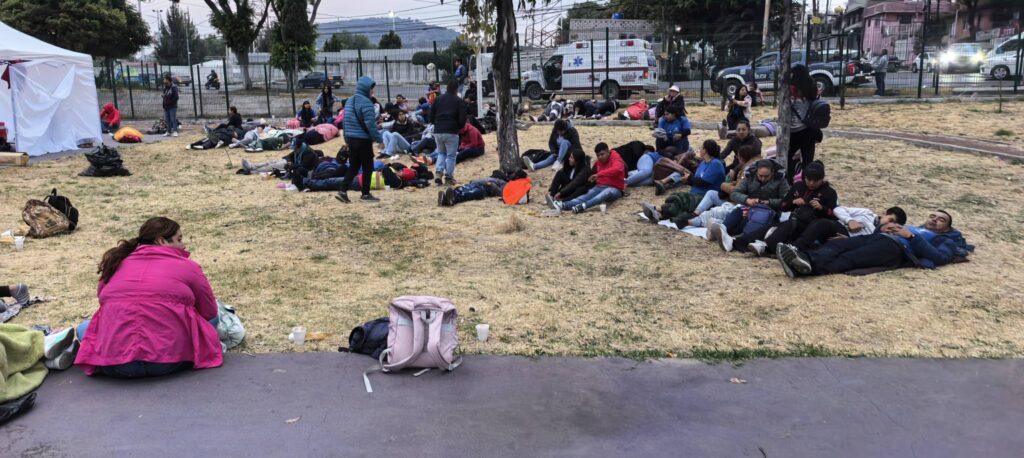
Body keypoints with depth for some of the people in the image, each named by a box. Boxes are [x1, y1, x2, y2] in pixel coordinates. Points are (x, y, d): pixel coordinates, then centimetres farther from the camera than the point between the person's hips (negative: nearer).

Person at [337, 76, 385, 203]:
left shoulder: (349, 101, 12)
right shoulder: (366, 102, -16)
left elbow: (346, 121, 17)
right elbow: (370, 124, -20)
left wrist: (347, 138, 23)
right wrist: (379, 139, -13)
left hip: (351, 139, 8)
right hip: (363, 140, -8)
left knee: (353, 166, 14)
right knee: (368, 167, 4)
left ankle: (343, 191, 6)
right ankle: (365, 194, 10)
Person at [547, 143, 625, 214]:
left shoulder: (616, 159, -7)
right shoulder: (598, 162, 13)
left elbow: (617, 169, -31)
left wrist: (599, 174, -39)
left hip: (614, 189, -4)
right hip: (600, 187, 4)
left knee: (607, 192, -41)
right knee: (587, 195, -26)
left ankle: (583, 206, -64)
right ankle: (561, 205, -53)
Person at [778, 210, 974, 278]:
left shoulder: (945, 240, 25)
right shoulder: (913, 228, 44)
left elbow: (940, 257, 0)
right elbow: (878, 231, 30)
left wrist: (911, 237, -5)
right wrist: (884, 226, 8)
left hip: (897, 247, -6)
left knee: (849, 259, -35)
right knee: (836, 245, -26)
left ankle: (810, 265, -60)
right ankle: (804, 258, -53)